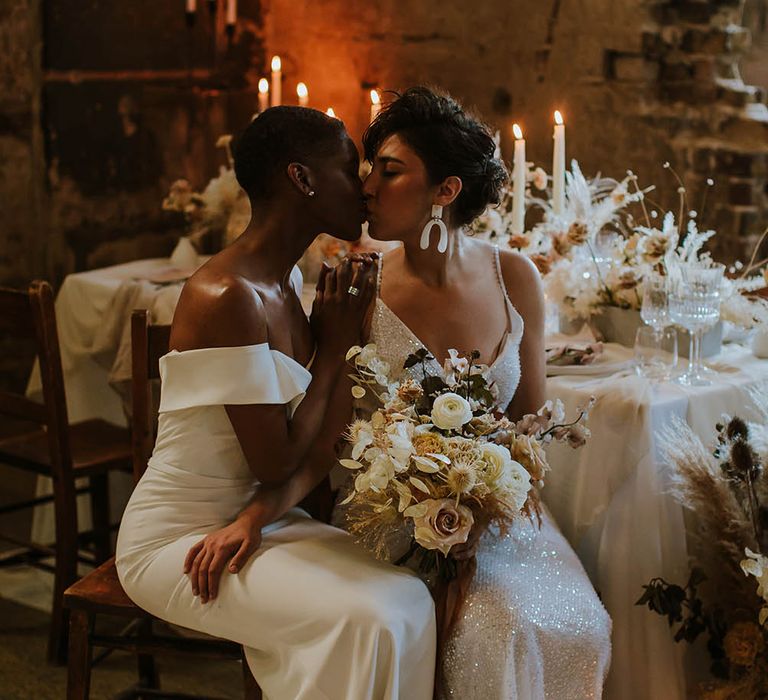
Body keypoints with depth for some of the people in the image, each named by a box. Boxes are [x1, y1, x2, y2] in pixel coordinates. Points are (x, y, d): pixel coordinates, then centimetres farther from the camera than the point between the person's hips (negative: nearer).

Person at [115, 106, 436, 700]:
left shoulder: (287, 283, 6)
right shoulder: (228, 295, -22)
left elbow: (322, 445, 2)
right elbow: (278, 463, -19)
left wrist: (256, 516, -17)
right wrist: (334, 345, -10)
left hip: (253, 515, 8)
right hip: (174, 539, -8)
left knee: (407, 599, -13)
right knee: (364, 619, -23)